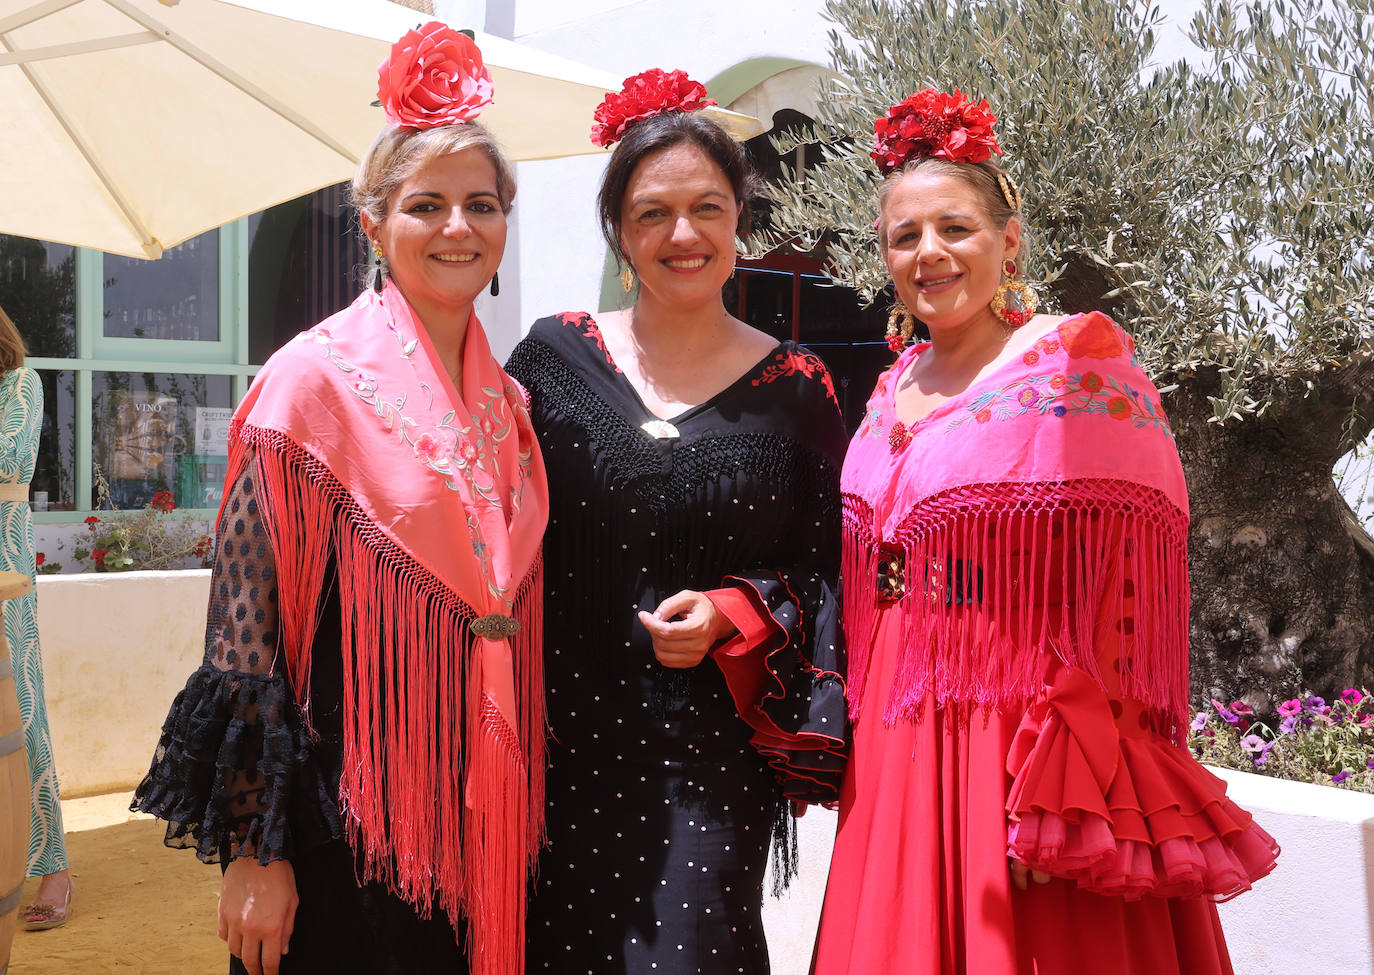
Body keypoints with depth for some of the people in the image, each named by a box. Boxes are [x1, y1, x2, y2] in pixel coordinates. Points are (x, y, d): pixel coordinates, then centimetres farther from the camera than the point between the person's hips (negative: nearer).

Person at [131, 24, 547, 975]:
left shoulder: (507, 398, 6)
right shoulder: (315, 380, -11)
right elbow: (249, 626, -13)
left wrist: (519, 803, 12)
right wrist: (256, 846, -14)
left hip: (485, 813, 6)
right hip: (351, 816, -5)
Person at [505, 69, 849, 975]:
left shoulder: (793, 387, 2)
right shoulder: (555, 355, 3)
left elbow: (827, 570, 6)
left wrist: (734, 615, -12)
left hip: (715, 745, -1)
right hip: (565, 736, 1)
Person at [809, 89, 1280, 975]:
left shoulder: (1080, 361, -8)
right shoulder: (896, 388, 11)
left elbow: (1114, 587, -14)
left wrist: (1057, 793, -20)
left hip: (1025, 741, -6)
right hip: (894, 754, 6)